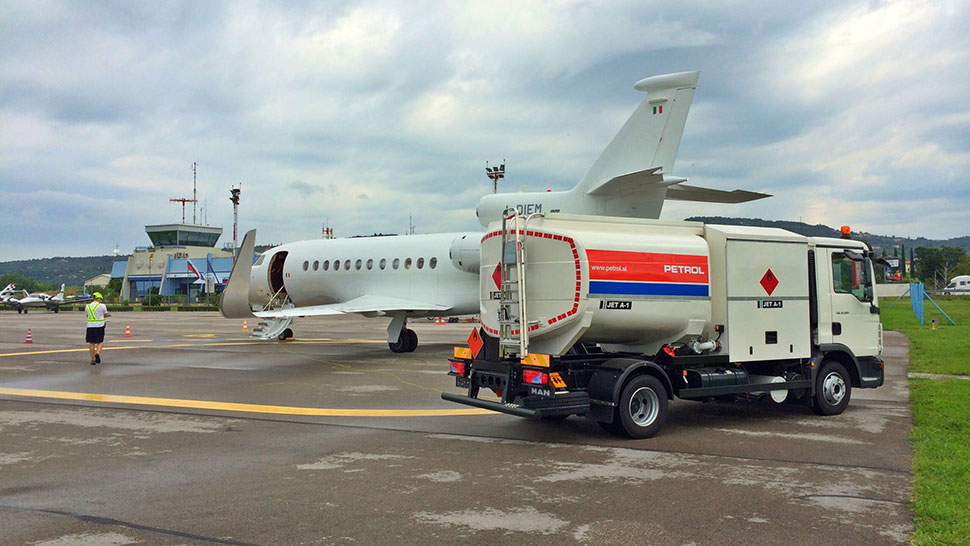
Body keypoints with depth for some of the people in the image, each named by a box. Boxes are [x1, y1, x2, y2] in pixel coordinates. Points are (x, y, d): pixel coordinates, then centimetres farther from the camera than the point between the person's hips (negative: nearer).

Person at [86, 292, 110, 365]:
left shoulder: (87, 306, 6)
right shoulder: (102, 306, -6)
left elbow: (87, 315, 19)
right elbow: (105, 315, 5)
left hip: (90, 326, 3)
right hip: (99, 326, -3)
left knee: (91, 343, 8)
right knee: (100, 342, 7)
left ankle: (93, 359, 8)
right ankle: (97, 353, -18)